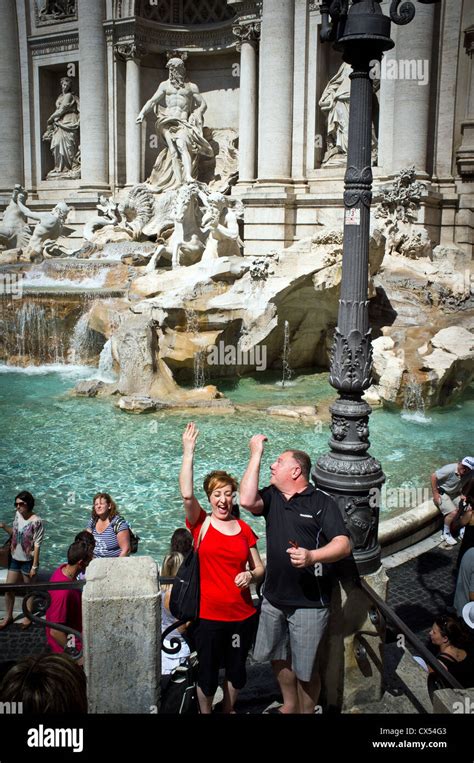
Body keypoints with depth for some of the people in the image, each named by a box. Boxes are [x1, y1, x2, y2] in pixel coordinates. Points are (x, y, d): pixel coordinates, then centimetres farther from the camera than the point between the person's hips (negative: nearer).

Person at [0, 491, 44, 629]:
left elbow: (37, 545, -19)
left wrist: (34, 566, -16)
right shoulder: (17, 515, -3)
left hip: (28, 561, -6)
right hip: (15, 559, 6)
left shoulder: (36, 521, -22)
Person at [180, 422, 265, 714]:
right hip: (209, 615, -3)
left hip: (243, 615, 3)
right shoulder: (201, 524, -7)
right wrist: (189, 451, -28)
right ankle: (206, 712, 38)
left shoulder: (244, 529, 2)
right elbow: (187, 494, -26)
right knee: (208, 672, 12)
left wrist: (250, 575, -13)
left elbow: (259, 568, 11)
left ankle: (229, 709, 46)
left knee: (236, 669, 19)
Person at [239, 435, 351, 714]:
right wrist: (256, 454, -15)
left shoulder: (322, 502, -11)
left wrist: (311, 556, -35)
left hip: (308, 602, -5)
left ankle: (306, 711, 33)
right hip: (274, 597, 6)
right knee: (279, 657, 23)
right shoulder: (272, 496, 2)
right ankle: (289, 706, 47)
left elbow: (344, 545, -17)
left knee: (305, 669, 8)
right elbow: (247, 500, -19)